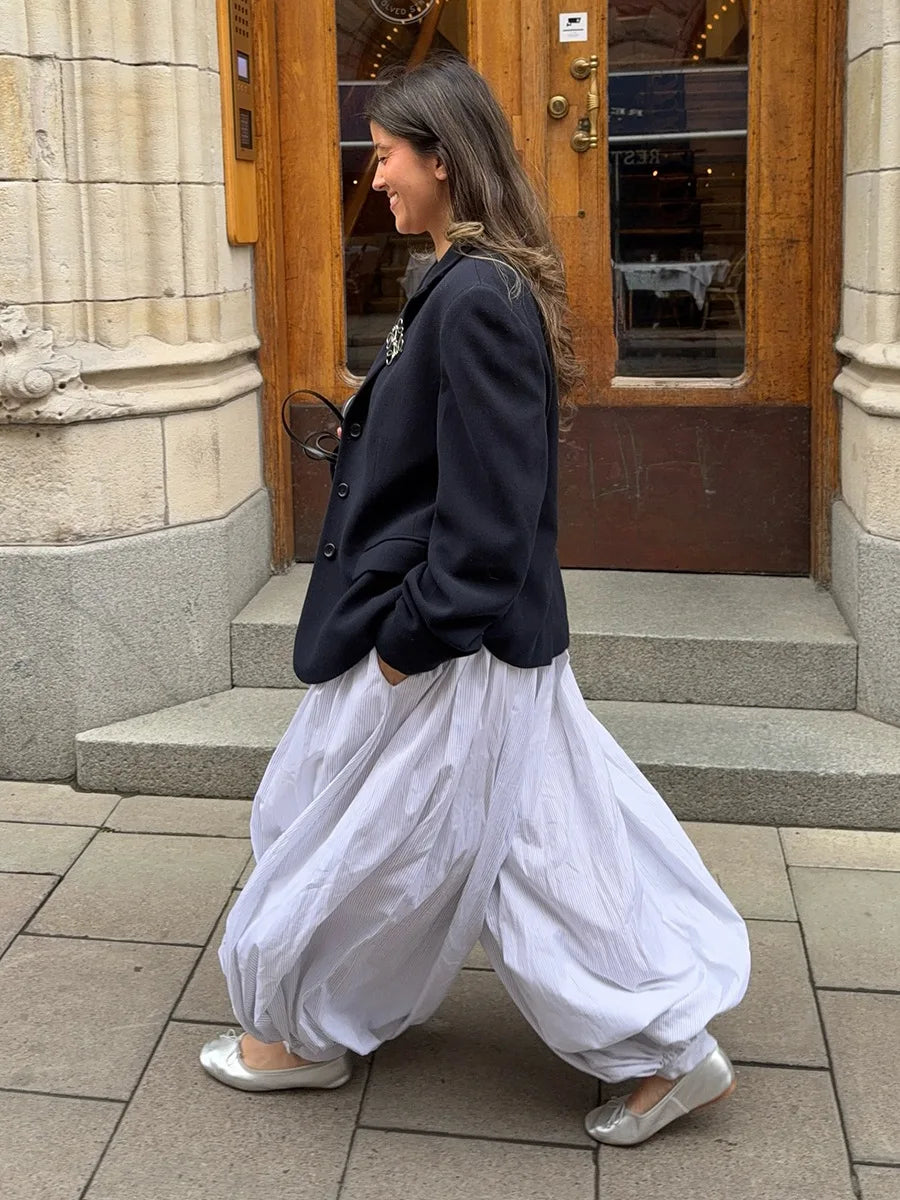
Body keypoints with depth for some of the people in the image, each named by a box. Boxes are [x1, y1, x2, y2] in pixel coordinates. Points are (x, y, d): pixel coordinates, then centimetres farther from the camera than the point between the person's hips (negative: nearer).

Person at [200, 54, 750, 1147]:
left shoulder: (475, 299, -22)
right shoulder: (476, 285, 9)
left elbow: (487, 504, -25)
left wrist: (413, 635, -19)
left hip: (449, 643, -10)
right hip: (476, 628, 10)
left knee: (364, 838, 9)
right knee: (531, 841, 18)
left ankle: (300, 1032, 32)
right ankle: (666, 1048, 30)